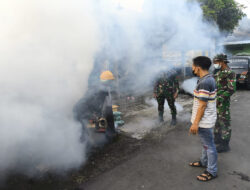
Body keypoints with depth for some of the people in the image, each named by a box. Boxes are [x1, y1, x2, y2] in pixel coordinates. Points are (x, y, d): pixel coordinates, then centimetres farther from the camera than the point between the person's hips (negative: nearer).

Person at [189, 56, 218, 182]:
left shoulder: (204, 82, -26)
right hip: (205, 119, 10)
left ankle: (212, 172, 20)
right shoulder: (209, 78, 6)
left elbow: (202, 105, -25)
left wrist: (195, 123, -19)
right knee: (205, 143, 24)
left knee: (209, 145, 5)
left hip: (204, 121, -10)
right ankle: (204, 162, 43)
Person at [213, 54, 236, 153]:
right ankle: (217, 138, 34)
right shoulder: (219, 73, 12)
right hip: (216, 101, 9)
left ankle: (224, 144, 9)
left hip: (223, 102, -9)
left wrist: (221, 98, -24)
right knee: (217, 120, 18)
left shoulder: (230, 73, -16)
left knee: (224, 122, -1)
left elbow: (232, 89, -21)